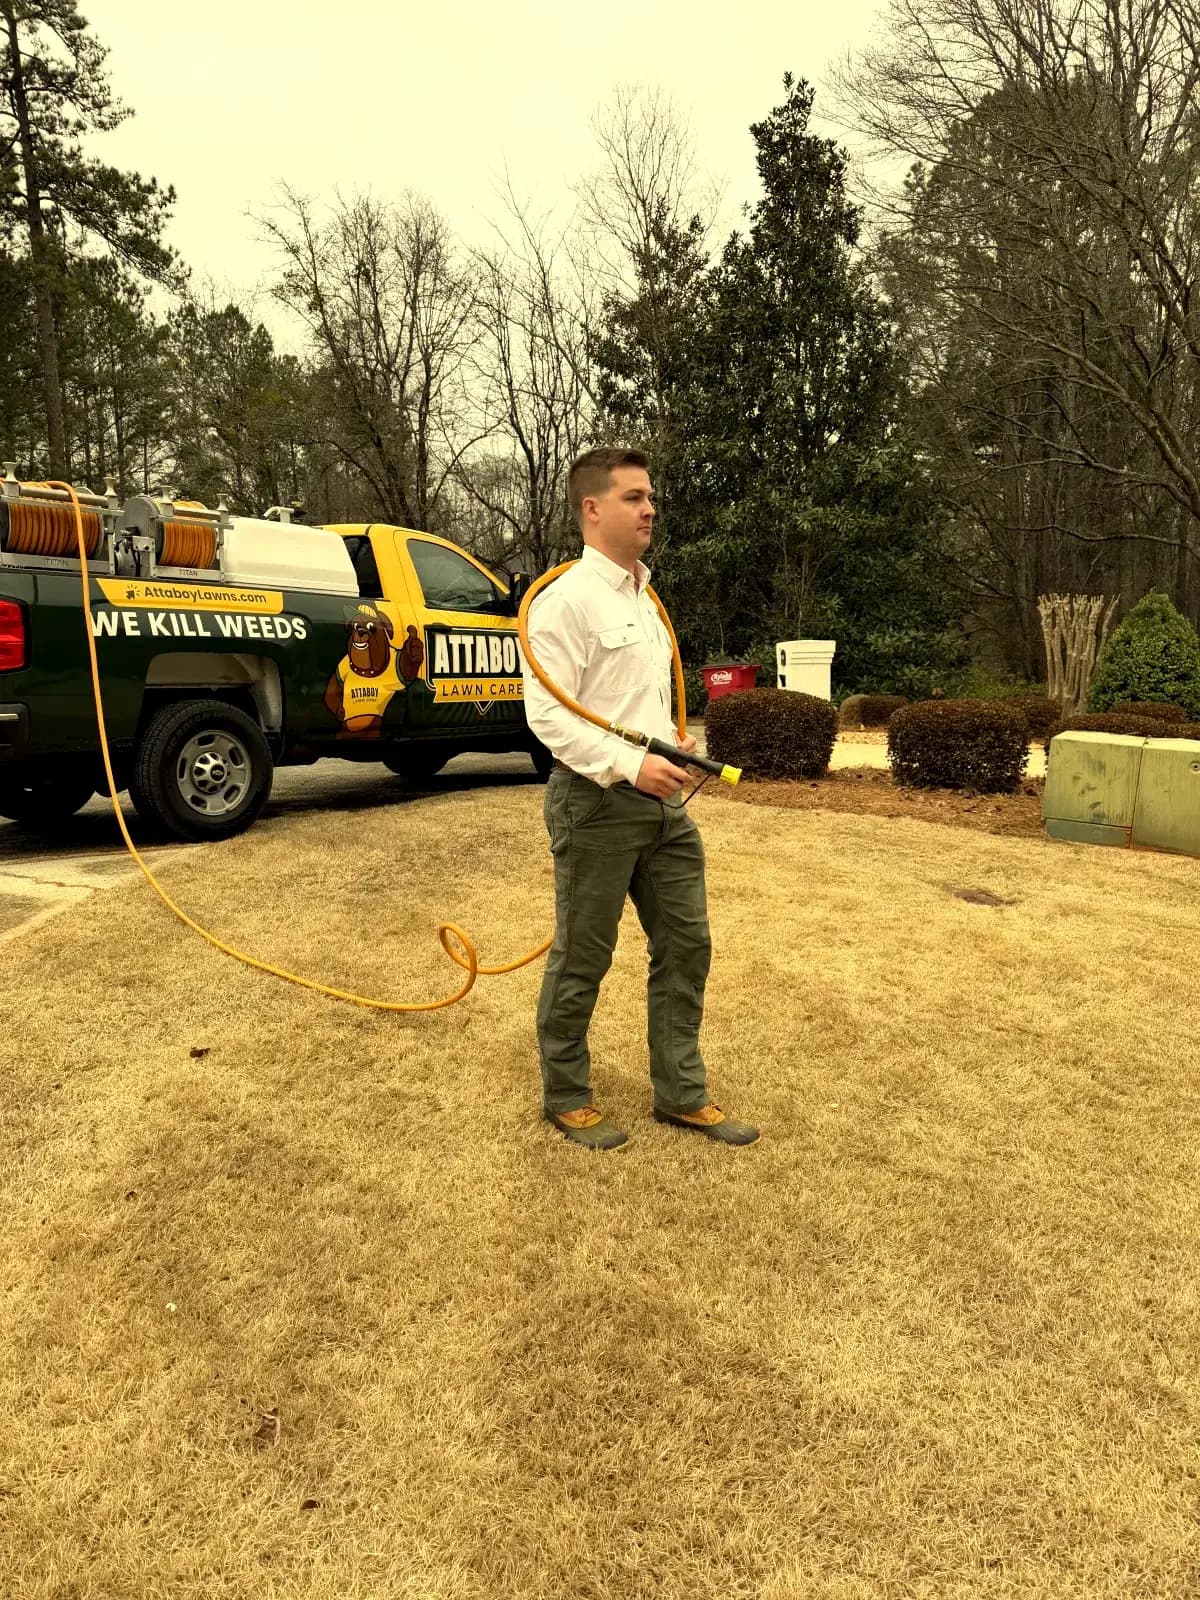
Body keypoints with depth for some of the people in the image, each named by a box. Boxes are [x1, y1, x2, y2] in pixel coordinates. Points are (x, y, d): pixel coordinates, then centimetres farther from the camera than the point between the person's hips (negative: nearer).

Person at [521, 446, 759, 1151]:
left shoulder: (644, 597, 16)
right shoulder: (567, 598, -12)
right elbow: (547, 712, -19)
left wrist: (673, 738, 7)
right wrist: (630, 765, -24)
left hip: (663, 801, 9)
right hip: (598, 801, -8)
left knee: (686, 944, 11)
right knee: (583, 959, 4)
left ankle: (682, 1093, 25)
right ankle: (566, 1097, 22)